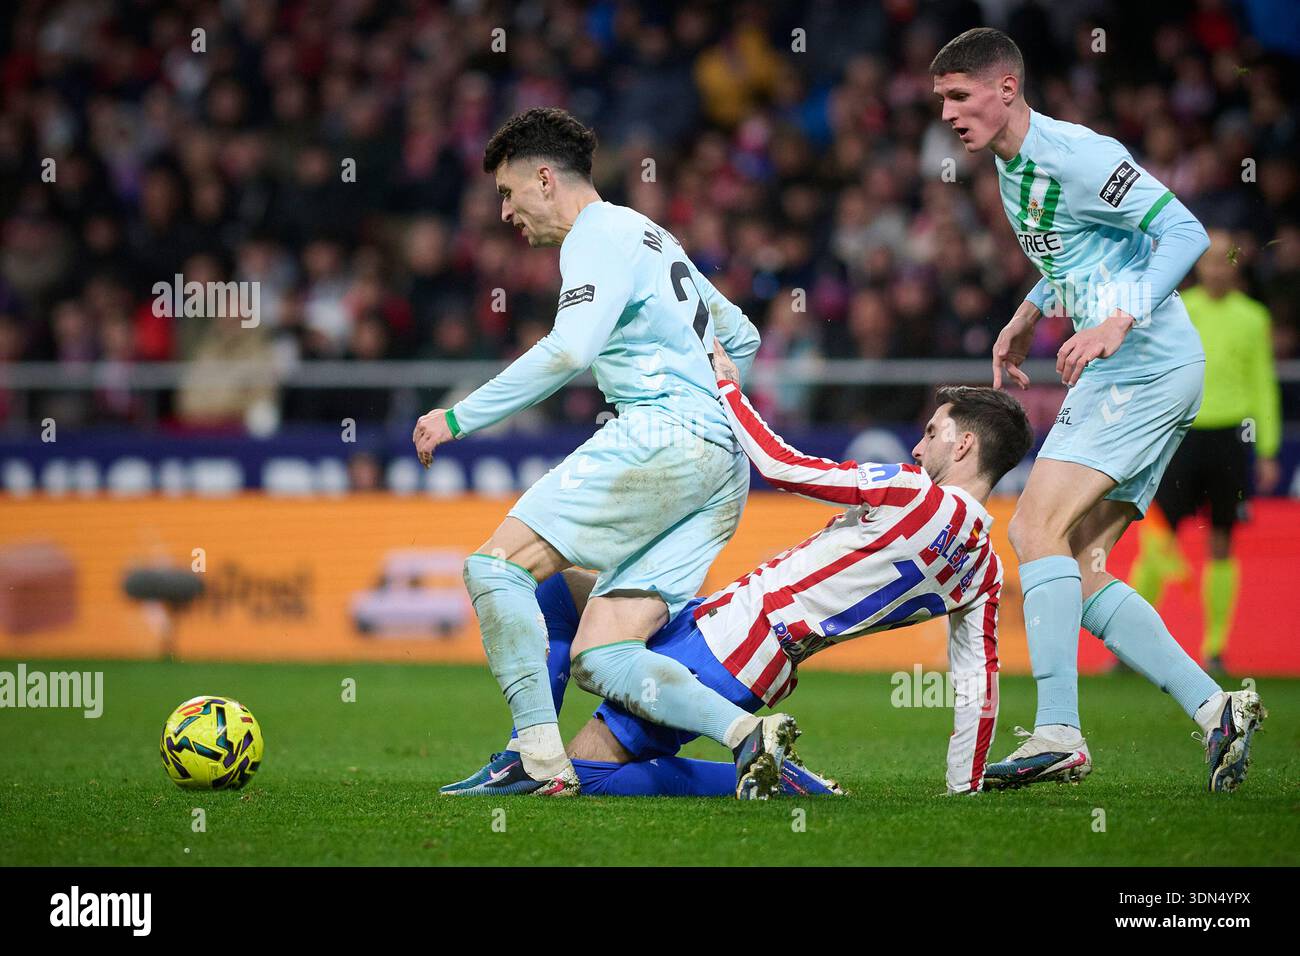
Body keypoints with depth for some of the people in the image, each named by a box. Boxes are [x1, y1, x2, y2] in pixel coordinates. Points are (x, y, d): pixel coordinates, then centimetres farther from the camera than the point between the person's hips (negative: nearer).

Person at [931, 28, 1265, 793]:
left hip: (1147, 368, -10)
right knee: (1077, 573, 5)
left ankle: (1059, 735, -23)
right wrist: (1030, 315, 24)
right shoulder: (1010, 166, 15)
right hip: (1113, 380, 10)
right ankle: (1216, 709, 4)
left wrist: (1122, 321, -29)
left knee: (1037, 528, -18)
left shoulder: (1077, 156, -14)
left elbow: (1185, 233, -20)